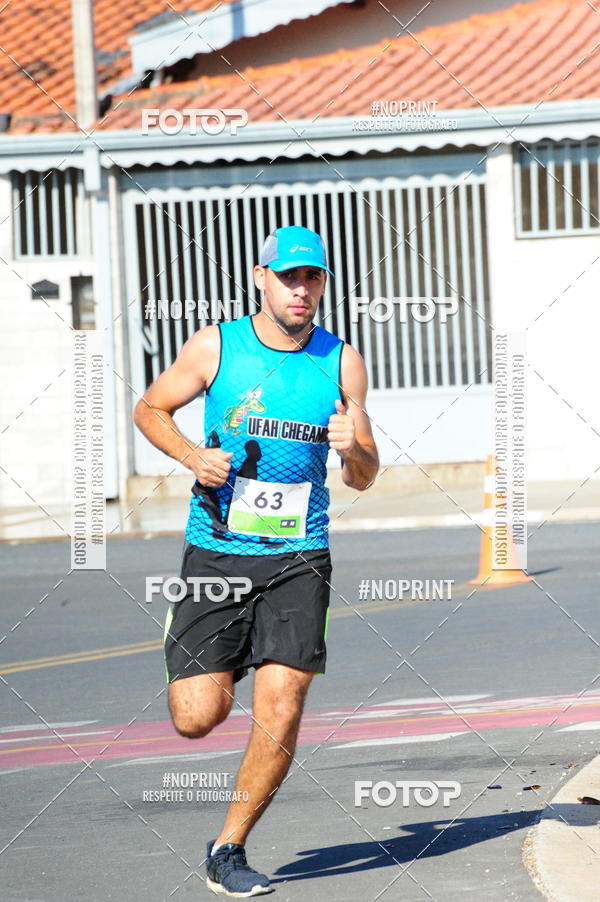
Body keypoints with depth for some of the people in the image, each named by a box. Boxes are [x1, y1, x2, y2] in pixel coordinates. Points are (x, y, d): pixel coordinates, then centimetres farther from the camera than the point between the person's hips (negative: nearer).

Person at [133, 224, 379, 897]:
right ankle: (209, 669, 32)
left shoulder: (342, 362, 3)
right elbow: (150, 409, 11)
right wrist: (193, 455, -8)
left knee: (280, 715, -12)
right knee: (197, 718, -7)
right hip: (215, 556, -1)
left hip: (299, 560, 1)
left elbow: (364, 480, 8)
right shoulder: (215, 347, -2)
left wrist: (352, 448, -15)